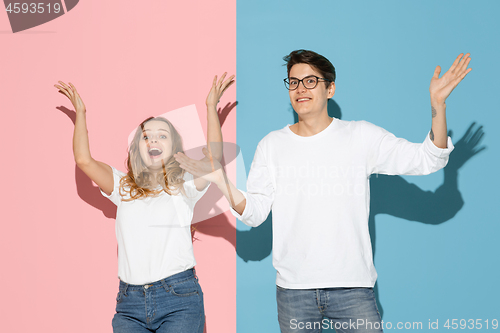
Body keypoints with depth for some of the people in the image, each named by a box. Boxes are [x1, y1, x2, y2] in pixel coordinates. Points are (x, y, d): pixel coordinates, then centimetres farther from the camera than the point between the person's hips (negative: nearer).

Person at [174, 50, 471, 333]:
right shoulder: (272, 145, 8)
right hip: (293, 290, 2)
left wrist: (437, 105, -16)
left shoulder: (361, 136, 3)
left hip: (352, 286, -1)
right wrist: (220, 179, -12)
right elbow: (254, 213, 4)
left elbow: (427, 160, -3)